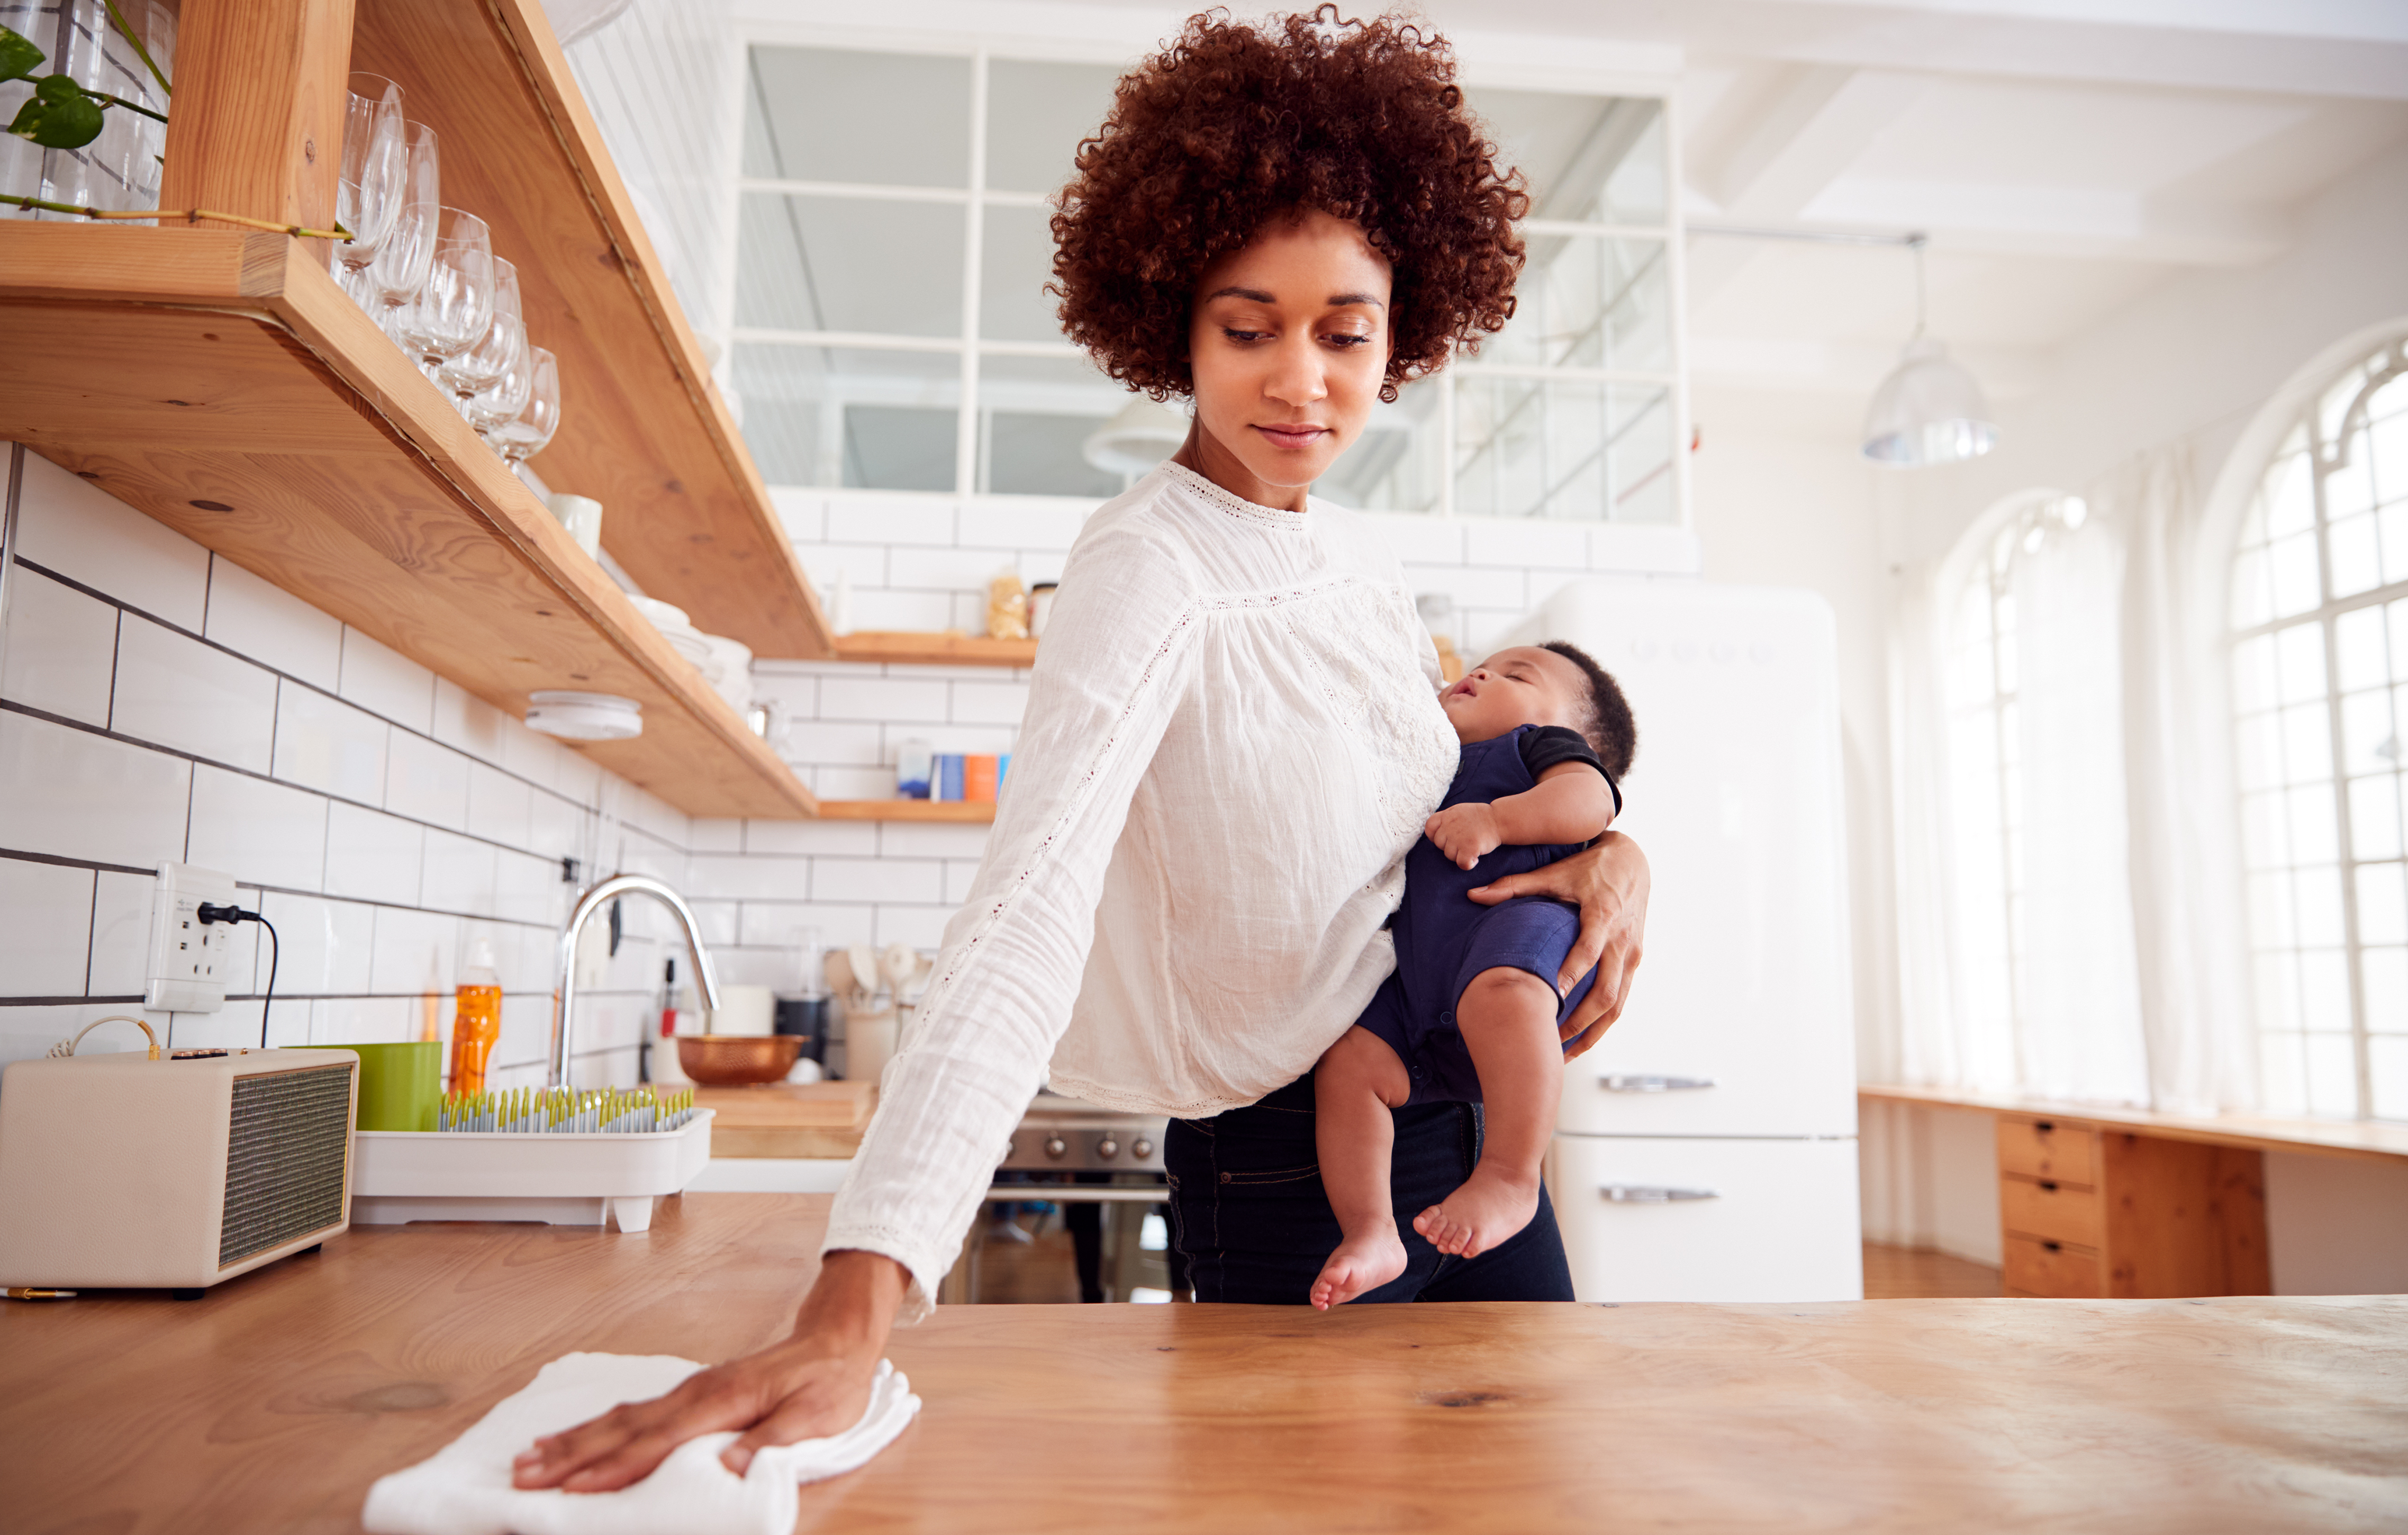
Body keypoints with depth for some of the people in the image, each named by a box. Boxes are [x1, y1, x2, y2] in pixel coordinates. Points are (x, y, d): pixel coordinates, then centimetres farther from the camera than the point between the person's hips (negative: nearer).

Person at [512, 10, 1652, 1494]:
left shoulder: (1356, 554, 3)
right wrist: (856, 1312, -46)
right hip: (1294, 1176, -8)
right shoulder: (1146, 573, -21)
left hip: (1468, 1120, 8)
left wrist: (1608, 844, -6)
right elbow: (1029, 914, -35)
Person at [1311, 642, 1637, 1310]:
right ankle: (1369, 1233, -16)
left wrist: (1494, 819, -13)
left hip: (1525, 921, -6)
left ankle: (1510, 1178, -34)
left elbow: (1591, 799, -1)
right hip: (1418, 988, 6)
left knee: (1499, 994, -39)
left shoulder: (1539, 743, 23)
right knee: (1349, 1060, -16)